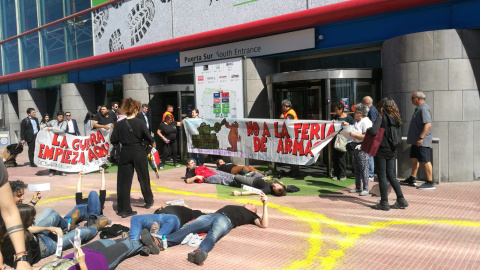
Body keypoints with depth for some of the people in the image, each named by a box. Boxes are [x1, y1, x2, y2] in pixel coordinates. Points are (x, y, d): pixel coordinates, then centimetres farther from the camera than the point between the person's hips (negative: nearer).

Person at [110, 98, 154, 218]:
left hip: (125, 153, 1)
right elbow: (149, 138, -8)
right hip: (139, 153, -1)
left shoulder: (120, 124, -4)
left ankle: (124, 209, 5)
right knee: (143, 177, 18)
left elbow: (113, 140, -2)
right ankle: (148, 200, 36)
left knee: (124, 181, 6)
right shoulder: (139, 122, -10)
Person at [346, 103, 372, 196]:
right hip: (356, 147, 10)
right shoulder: (357, 121, 17)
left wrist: (353, 134, -18)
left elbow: (366, 137, -20)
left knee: (364, 169, -5)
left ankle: (365, 189, 2)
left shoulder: (366, 122, -13)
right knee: (356, 168, 14)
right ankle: (358, 188, 22)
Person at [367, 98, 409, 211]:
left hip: (382, 151, -6)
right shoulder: (395, 119, 7)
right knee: (391, 175, 15)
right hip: (391, 151, 6)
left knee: (382, 176, 2)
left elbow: (374, 131, -26)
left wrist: (368, 130, -6)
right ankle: (401, 200, 16)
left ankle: (384, 203, 7)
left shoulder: (381, 117, -12)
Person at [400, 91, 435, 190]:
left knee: (425, 161, -7)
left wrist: (421, 137, -29)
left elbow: (428, 124, -26)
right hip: (416, 141, 11)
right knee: (413, 158, 17)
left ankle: (430, 183, -2)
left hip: (422, 141, -11)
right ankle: (412, 179, 27)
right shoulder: (419, 109, 17)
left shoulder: (424, 109, -17)